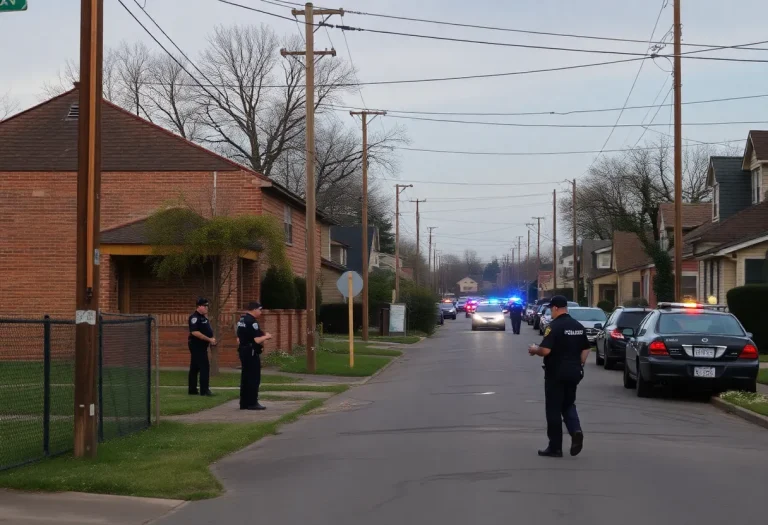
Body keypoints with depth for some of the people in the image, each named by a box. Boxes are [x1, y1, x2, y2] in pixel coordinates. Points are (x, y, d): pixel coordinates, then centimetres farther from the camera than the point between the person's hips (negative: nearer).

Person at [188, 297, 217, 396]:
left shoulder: (203, 317, 16)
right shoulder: (195, 317, -15)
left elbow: (206, 331, 24)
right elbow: (195, 332, -24)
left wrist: (212, 339, 5)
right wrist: (209, 339, -22)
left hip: (202, 346, 10)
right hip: (197, 346, -10)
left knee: (195, 368, 12)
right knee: (204, 366, -11)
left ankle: (192, 390, 16)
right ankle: (204, 390, -10)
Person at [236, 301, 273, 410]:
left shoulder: (242, 320, 13)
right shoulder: (252, 321, -17)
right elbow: (257, 340, -21)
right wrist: (266, 337, -3)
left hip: (243, 351, 10)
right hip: (251, 352, -10)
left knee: (245, 377, 12)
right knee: (254, 378, -4)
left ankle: (244, 403, 15)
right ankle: (252, 403, -3)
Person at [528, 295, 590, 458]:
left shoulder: (554, 326, -15)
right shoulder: (578, 326, 8)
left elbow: (545, 350, -22)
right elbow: (585, 350, 12)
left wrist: (534, 349, -3)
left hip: (556, 373, -7)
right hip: (573, 372, 7)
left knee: (554, 409, 2)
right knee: (568, 404, 19)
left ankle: (555, 447, 6)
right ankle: (576, 431, -7)